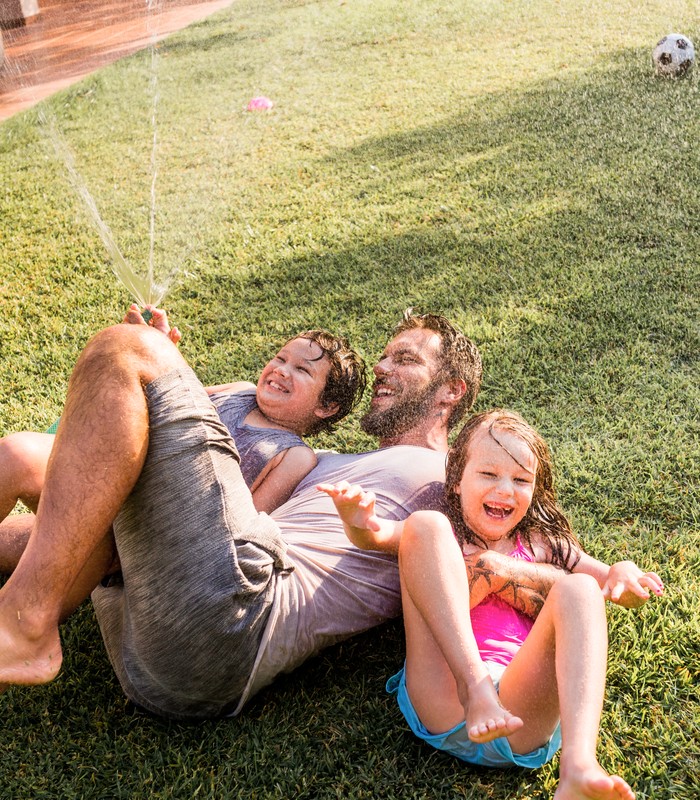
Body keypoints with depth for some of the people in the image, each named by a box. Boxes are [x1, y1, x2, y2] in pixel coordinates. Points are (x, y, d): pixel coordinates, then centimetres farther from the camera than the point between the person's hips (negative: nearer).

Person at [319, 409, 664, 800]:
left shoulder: (541, 546, 26)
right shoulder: (443, 536, 20)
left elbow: (614, 583, 19)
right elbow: (376, 535, 0)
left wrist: (624, 574, -5)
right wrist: (359, 521, -23)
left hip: (522, 724, 2)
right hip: (443, 706, -1)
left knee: (577, 589, -22)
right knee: (424, 526, -11)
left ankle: (579, 764, -43)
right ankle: (475, 685, -28)